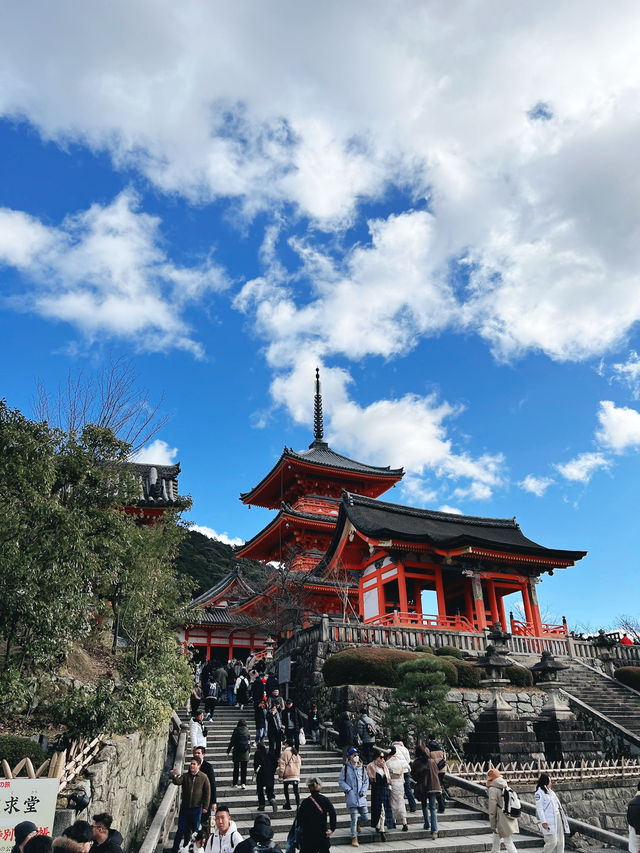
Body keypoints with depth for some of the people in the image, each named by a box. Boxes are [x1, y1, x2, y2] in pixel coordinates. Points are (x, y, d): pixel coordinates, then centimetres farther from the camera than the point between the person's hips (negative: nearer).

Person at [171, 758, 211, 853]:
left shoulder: (203, 777, -6)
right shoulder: (185, 776, -2)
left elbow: (207, 793, -2)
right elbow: (178, 782, -21)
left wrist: (205, 806, -5)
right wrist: (175, 777, -43)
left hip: (196, 808, -1)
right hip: (184, 807, 1)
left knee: (195, 829, 11)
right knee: (181, 829, 6)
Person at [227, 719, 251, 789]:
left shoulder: (236, 731, -6)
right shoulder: (247, 731, -1)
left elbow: (232, 742, -5)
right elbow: (249, 741, 4)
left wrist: (228, 751, 5)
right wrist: (249, 750, 15)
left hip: (236, 752, -1)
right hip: (245, 752, 1)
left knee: (236, 768, 12)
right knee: (244, 769, 5)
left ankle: (235, 783, 16)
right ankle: (243, 783, -5)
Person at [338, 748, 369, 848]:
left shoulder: (362, 768, 10)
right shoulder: (346, 768, -1)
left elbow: (366, 781, 13)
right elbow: (341, 781, 1)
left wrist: (363, 791, -2)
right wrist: (348, 790, -9)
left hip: (361, 797, 4)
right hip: (351, 796, -4)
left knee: (366, 818, 4)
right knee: (354, 817, -6)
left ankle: (357, 823, 36)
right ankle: (354, 838, 9)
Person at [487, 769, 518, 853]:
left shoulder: (493, 789, -11)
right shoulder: (507, 787, 10)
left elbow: (492, 809, -13)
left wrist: (492, 825, -6)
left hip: (502, 822, -7)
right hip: (510, 820, 7)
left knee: (509, 843, -2)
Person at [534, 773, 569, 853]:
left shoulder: (550, 791, 16)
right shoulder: (539, 792, -10)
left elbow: (557, 804, 19)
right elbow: (539, 808, -14)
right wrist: (543, 822, -19)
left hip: (557, 818, 8)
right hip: (549, 821, -8)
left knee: (560, 841, 9)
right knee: (552, 841, -10)